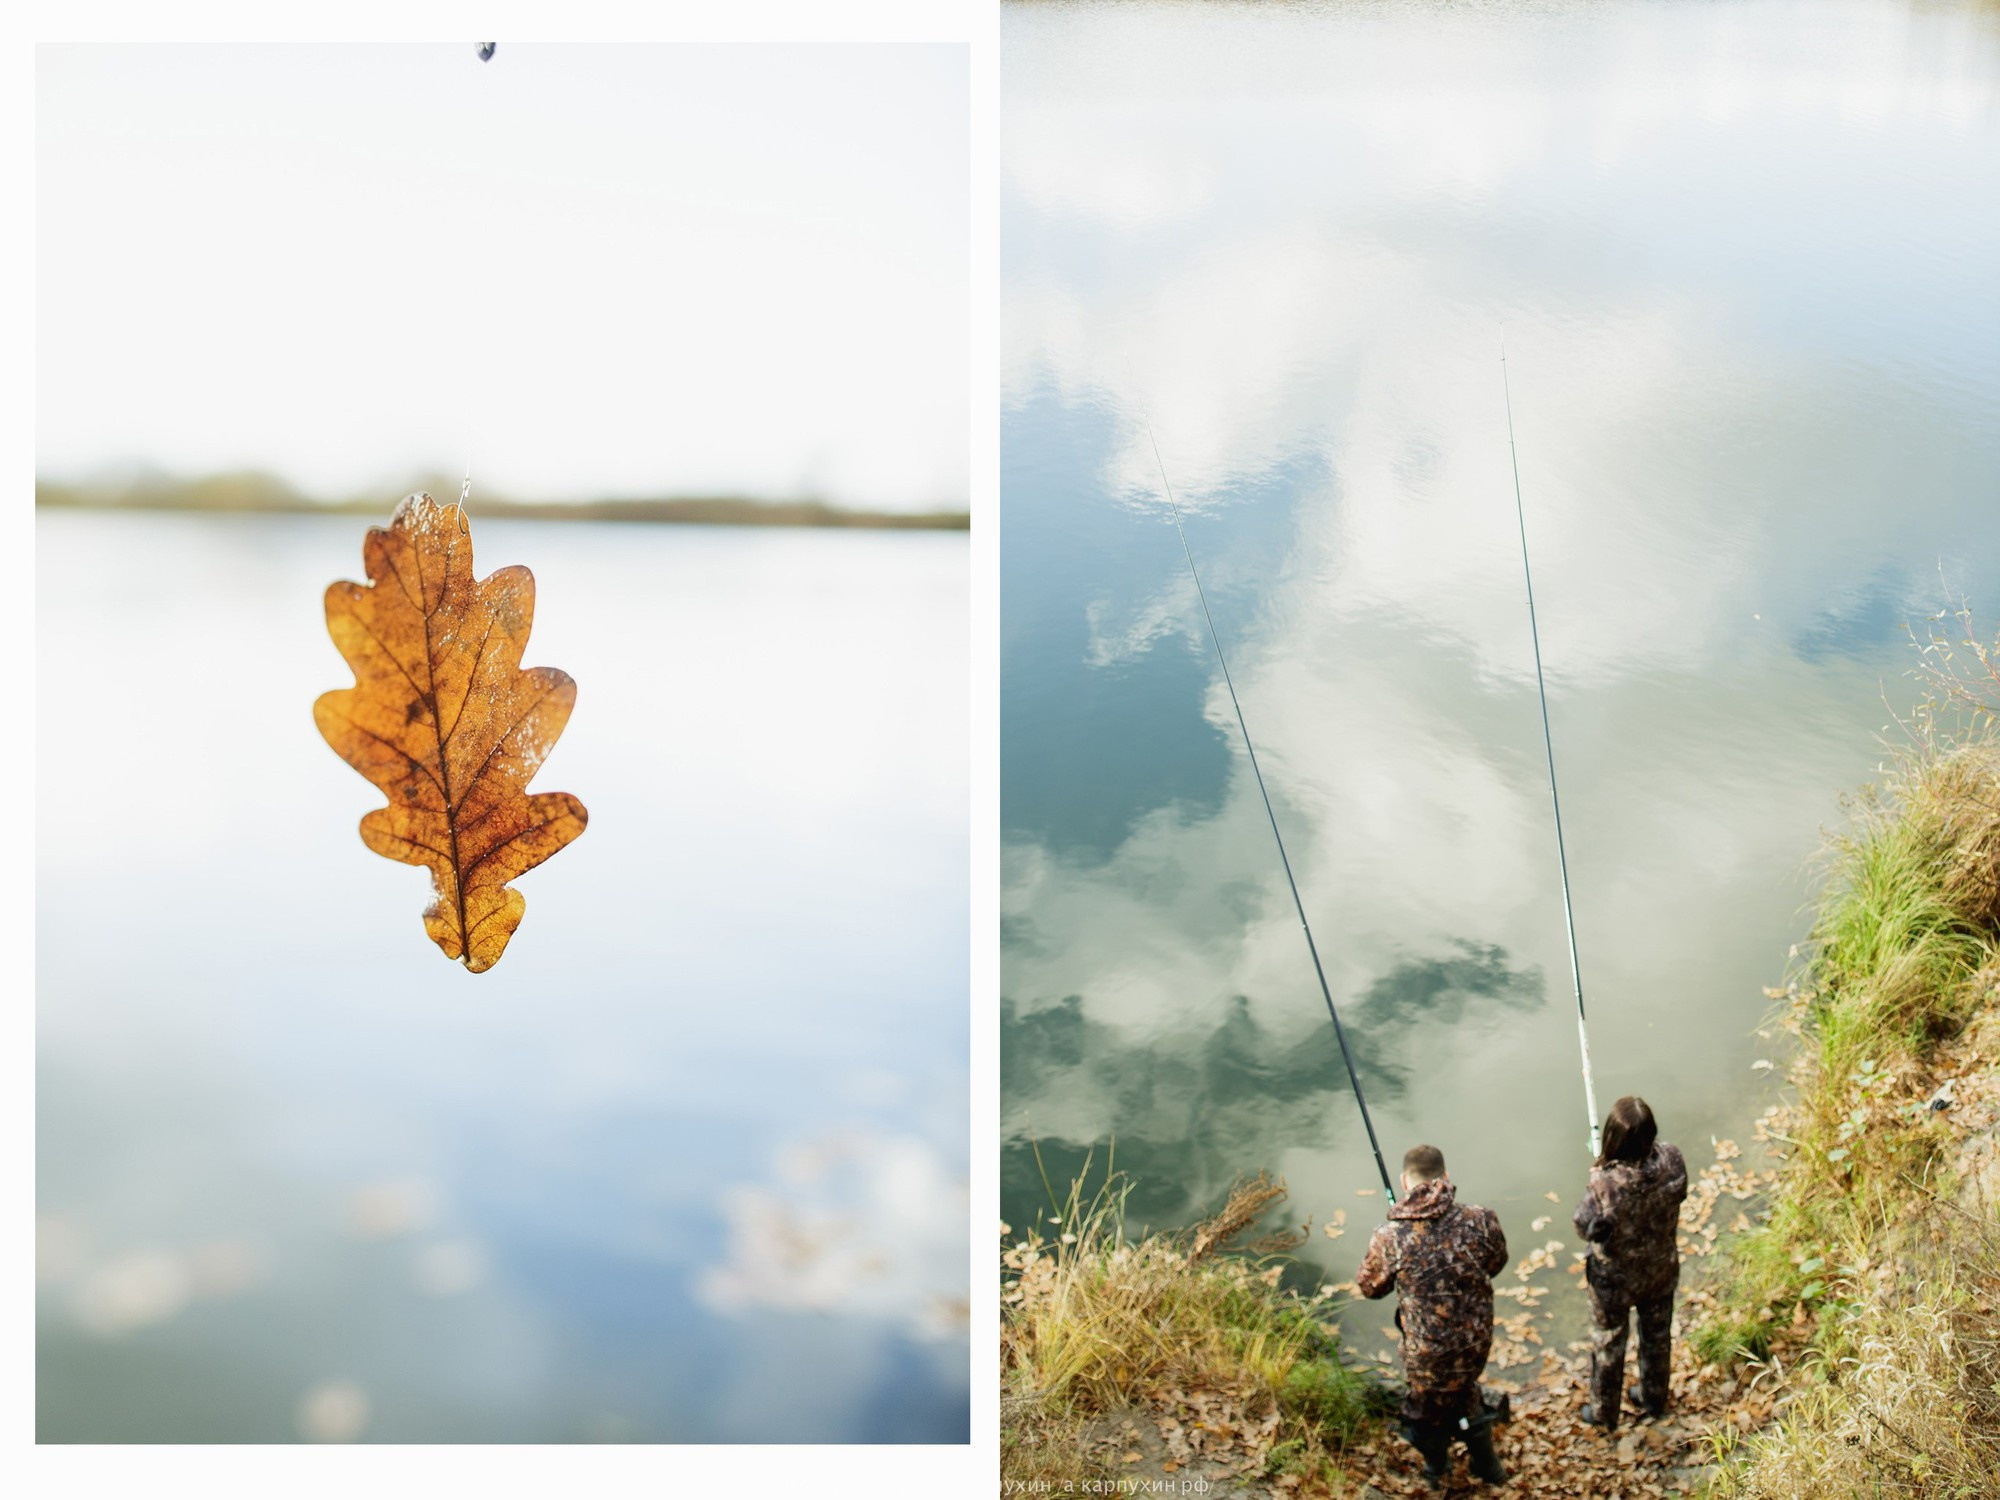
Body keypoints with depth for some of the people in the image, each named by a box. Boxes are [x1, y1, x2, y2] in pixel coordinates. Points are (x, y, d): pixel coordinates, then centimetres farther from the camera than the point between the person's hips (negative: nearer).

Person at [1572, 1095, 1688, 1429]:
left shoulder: (1605, 1185, -39)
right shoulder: (1671, 1162, -28)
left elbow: (1583, 1226, -21)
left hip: (1614, 1279, -3)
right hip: (1661, 1270, 4)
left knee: (1609, 1343, 22)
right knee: (1657, 1335, 29)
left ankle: (1604, 1413, 43)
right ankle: (1654, 1399, 53)